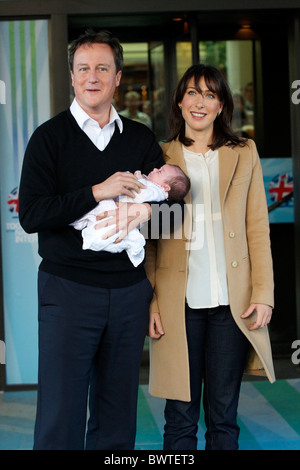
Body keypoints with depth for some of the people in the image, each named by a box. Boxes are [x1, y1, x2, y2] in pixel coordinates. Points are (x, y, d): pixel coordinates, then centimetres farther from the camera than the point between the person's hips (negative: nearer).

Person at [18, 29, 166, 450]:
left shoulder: (141, 139, 12)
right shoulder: (50, 137, 1)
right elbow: (30, 215, -8)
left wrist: (145, 207, -10)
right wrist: (96, 192, -16)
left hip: (129, 289, 4)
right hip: (68, 289, -3)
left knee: (118, 417, 8)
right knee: (60, 416, -3)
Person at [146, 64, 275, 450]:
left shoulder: (244, 154, 11)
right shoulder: (161, 158, 7)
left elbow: (258, 229, 8)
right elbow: (150, 237, 5)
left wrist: (263, 294, -1)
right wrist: (150, 303, -2)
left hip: (232, 302, 1)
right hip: (180, 302, -1)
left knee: (223, 414, 7)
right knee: (181, 417, 2)